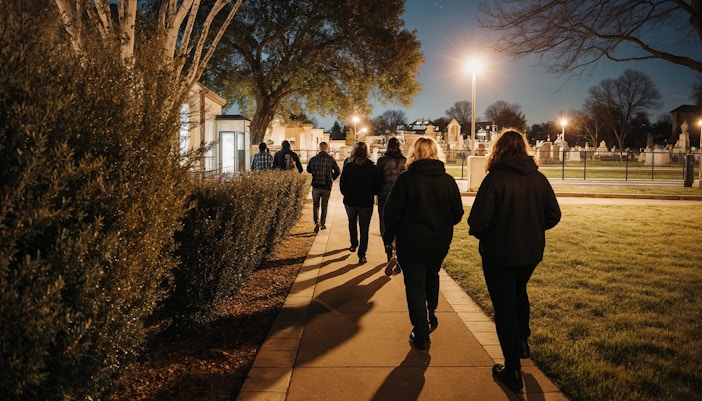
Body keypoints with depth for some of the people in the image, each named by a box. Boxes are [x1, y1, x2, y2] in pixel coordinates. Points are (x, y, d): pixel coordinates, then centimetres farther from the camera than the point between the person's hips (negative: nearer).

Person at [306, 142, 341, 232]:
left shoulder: (313, 159, -4)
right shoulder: (331, 159, -6)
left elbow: (308, 170, 12)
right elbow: (338, 171, -1)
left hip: (316, 185, 0)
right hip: (327, 186, 0)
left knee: (315, 205, 12)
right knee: (324, 206, 14)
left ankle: (317, 222, -7)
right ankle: (323, 224, 20)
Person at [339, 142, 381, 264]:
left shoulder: (348, 166, -8)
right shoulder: (371, 167, -9)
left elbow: (342, 184, -3)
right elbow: (377, 185, -6)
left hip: (350, 201, 1)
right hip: (366, 203, -1)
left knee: (352, 222, 28)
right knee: (364, 229, 5)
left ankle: (354, 244, 36)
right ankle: (362, 256, 1)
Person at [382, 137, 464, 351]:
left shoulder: (405, 179, -13)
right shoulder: (448, 181, -4)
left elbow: (391, 213, -12)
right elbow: (457, 213, 1)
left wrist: (388, 237, 3)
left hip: (411, 243, -4)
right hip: (439, 243, 4)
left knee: (415, 286, 6)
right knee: (432, 277, 29)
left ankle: (421, 336, 10)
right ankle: (431, 314, 36)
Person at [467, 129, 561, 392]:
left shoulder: (495, 178, -19)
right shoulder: (539, 178, -4)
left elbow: (478, 221, -23)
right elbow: (553, 215, 1)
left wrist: (481, 234, -1)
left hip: (499, 254, -5)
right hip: (531, 252, 5)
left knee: (504, 307, 6)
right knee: (519, 292, 31)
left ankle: (513, 371, 13)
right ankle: (523, 342, 42)